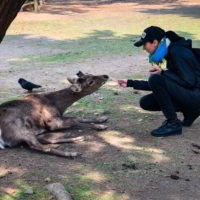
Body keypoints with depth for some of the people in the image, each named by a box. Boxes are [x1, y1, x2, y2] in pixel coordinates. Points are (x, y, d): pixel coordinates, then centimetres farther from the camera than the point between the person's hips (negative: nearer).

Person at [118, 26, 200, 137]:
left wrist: (163, 73, -20)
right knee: (145, 102, 4)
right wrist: (130, 83, 15)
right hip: (185, 94, 10)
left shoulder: (178, 52, -18)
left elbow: (189, 82, -23)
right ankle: (189, 112, 11)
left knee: (156, 79, -25)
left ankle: (173, 124, -16)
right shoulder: (170, 53, 11)